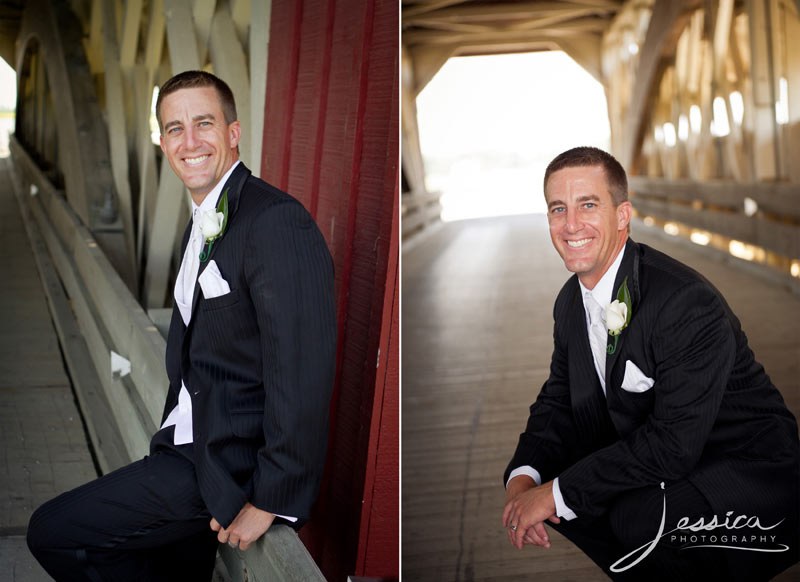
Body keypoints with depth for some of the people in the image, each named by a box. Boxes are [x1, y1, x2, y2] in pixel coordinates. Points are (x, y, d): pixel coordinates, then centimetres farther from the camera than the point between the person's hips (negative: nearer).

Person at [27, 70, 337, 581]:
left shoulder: (277, 223, -20)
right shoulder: (203, 224, 14)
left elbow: (301, 375, -25)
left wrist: (271, 502, -21)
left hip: (231, 461, -9)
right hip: (191, 443, 9)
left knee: (53, 532, -6)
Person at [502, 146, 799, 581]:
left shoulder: (689, 304, -27)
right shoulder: (571, 303, 1)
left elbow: (674, 443, -30)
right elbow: (558, 403, 8)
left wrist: (559, 492, -27)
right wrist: (523, 476, -14)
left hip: (753, 472, -8)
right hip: (653, 464, 8)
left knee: (637, 515, -33)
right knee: (542, 483, -5)